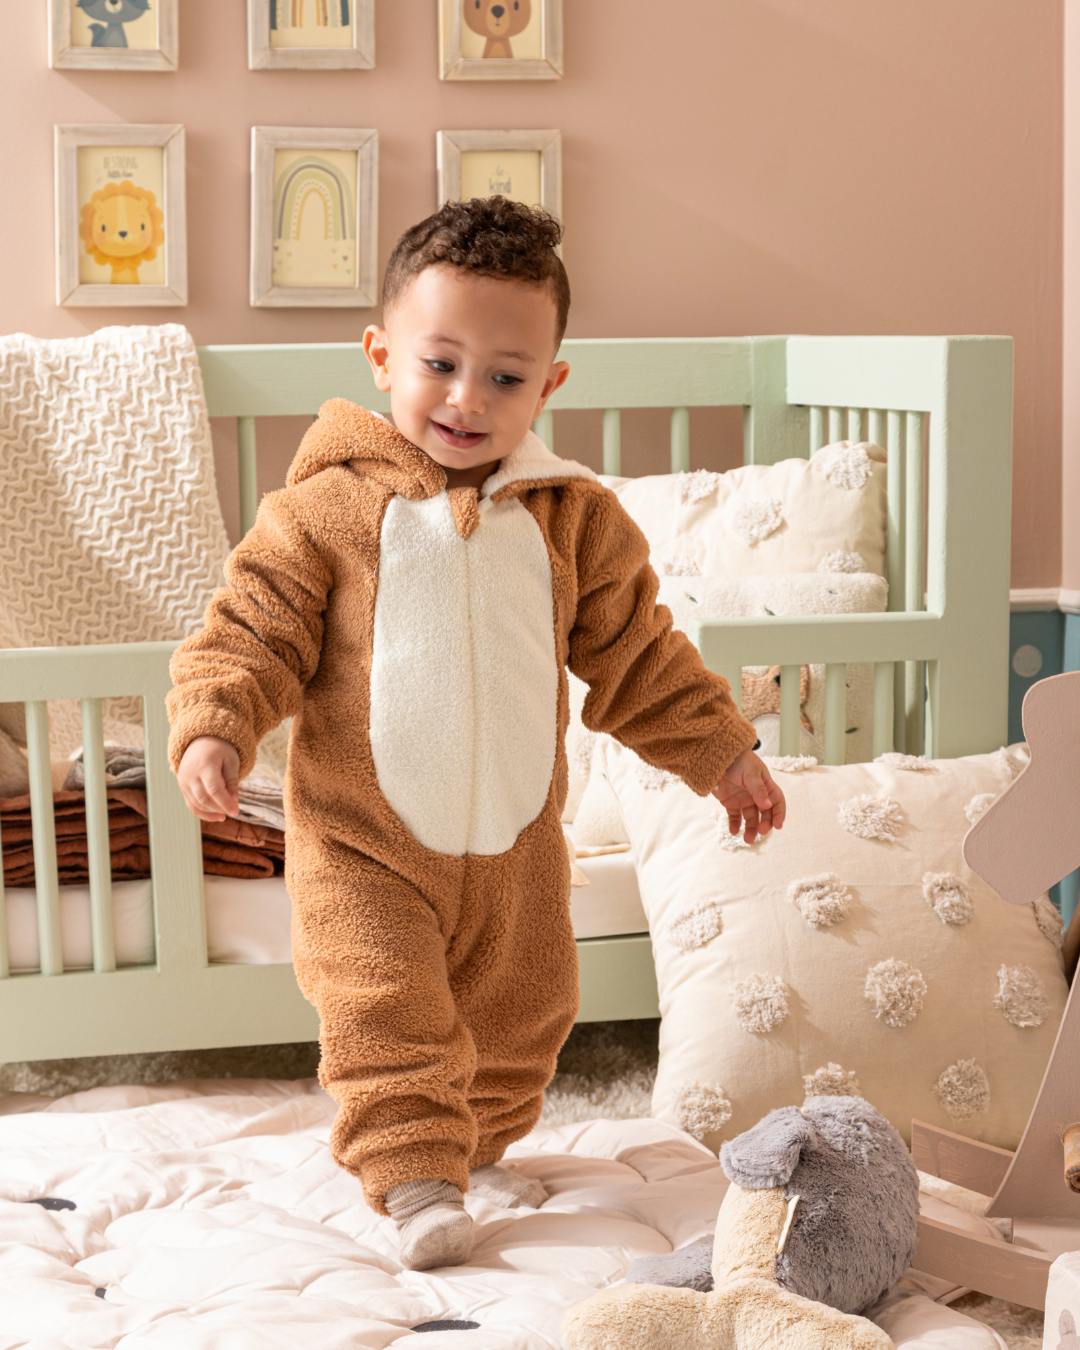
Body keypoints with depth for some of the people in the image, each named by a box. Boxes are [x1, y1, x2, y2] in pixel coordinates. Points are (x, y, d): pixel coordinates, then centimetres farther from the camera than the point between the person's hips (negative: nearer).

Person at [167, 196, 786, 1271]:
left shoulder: (574, 518, 0)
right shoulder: (327, 507, -10)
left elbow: (637, 658, 9)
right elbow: (252, 627, -8)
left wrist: (722, 754, 10)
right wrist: (213, 729, -24)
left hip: (514, 838, 4)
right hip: (362, 840, -3)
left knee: (520, 1011, 16)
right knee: (385, 1011, -14)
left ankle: (481, 1144, 38)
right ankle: (412, 1182, -2)